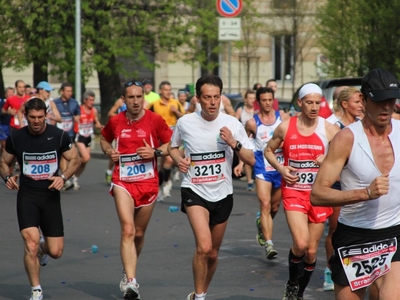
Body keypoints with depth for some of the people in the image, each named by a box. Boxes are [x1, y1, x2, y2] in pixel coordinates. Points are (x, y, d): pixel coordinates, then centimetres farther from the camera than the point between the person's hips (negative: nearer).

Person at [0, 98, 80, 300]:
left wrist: (63, 177, -13)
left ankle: (42, 248, 41)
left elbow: (74, 159, 5)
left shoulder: (58, 136, -4)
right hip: (27, 195, -1)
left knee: (56, 252, 1)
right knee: (31, 241, -20)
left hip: (51, 195, 1)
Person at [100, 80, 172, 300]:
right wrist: (108, 151, 0)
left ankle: (128, 274, 38)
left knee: (139, 233, 14)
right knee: (127, 230, -17)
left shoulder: (154, 120, -5)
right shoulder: (115, 122, 1)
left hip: (148, 183, 1)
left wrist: (156, 152, -16)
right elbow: (104, 138, 20)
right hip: (123, 182, -1)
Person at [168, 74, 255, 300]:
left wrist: (234, 143, -22)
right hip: (195, 191, -3)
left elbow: (251, 160, -5)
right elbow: (173, 147, 14)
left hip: (222, 194, 3)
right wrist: (178, 160, -8)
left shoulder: (232, 124, -6)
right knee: (204, 247, -23)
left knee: (213, 254, 15)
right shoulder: (185, 123, -7)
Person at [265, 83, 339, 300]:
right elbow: (269, 150, 12)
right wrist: (280, 168, -7)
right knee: (301, 243, -21)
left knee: (311, 251, 7)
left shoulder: (329, 129, -4)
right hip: (293, 191, -1)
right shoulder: (285, 127, -2)